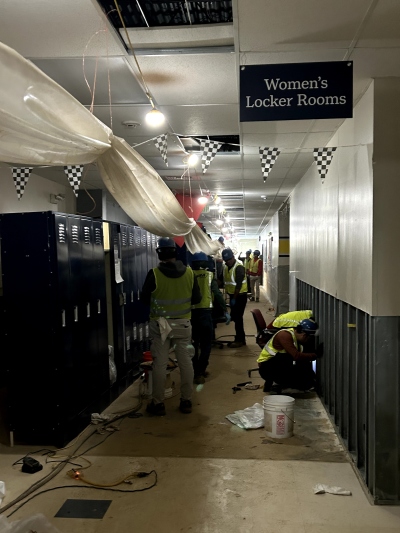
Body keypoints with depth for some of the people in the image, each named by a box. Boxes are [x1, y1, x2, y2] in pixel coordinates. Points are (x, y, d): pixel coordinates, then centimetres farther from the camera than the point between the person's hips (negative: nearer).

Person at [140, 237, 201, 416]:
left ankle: (158, 403, 12)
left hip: (160, 324, -2)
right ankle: (186, 401, 18)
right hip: (183, 324, 3)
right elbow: (197, 298, 2)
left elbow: (144, 299, -5)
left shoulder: (154, 274, -14)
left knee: (160, 364, 5)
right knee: (185, 362, 10)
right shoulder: (189, 272, -5)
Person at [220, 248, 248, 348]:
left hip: (240, 295, -8)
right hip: (232, 295, 8)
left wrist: (234, 298, -19)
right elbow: (222, 280, 11)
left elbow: (239, 285, -20)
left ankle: (240, 340, 2)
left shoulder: (238, 267, -17)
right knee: (234, 317, 11)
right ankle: (239, 338, 21)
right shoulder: (225, 267, 6)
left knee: (237, 317, -6)